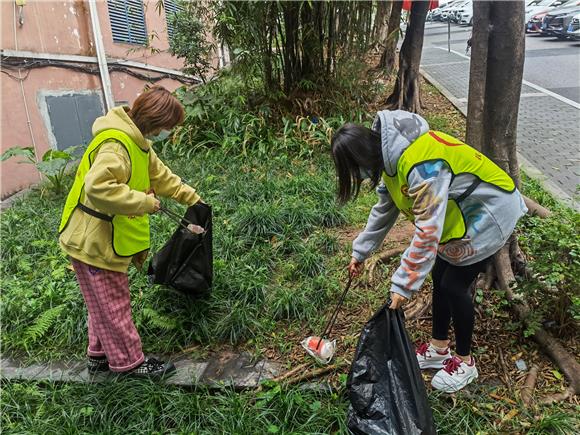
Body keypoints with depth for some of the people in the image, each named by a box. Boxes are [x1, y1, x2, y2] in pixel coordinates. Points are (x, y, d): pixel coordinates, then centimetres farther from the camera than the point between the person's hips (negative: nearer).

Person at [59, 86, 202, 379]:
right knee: (113, 305, 5)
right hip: (93, 242, -10)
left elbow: (160, 174, 21)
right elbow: (98, 188, -40)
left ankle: (99, 355, 38)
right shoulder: (116, 144, -26)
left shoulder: (138, 142, 8)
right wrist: (144, 202, -31)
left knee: (103, 304, 22)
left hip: (106, 239, 10)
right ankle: (129, 362, 21)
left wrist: (191, 198, 23)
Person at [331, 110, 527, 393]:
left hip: (489, 212, -9)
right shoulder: (392, 156, -5)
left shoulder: (421, 165, -36)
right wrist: (360, 252, 13)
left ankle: (465, 362, 18)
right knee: (440, 277, 12)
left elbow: (427, 233, -33)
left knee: (454, 285, -3)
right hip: (462, 211, 9)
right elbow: (384, 208, 9)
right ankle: (439, 349, 30)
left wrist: (403, 285, -26)